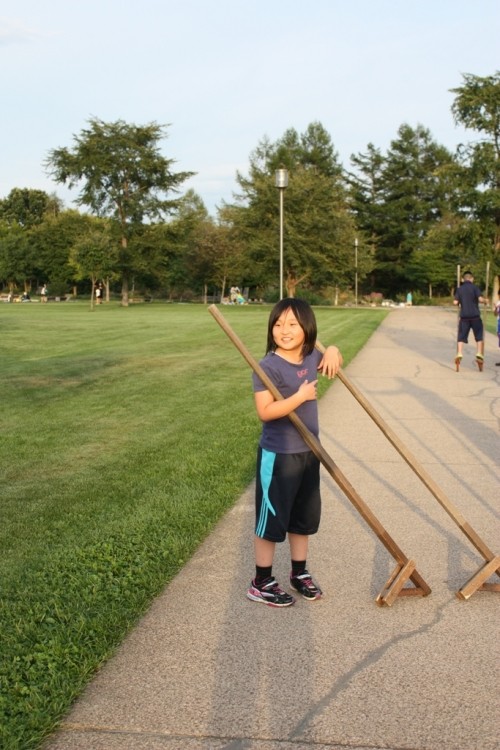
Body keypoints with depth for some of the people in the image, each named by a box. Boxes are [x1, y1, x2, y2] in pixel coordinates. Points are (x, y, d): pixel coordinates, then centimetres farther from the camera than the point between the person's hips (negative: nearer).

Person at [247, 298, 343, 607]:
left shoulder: (312, 358, 2)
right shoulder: (268, 366, -19)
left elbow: (334, 362, 24)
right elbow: (265, 411, -27)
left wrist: (333, 350, 2)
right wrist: (300, 396, -26)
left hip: (308, 451, 7)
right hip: (278, 455, -7)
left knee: (304, 516, 19)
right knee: (272, 518, 5)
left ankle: (300, 573, 36)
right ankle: (261, 583, 19)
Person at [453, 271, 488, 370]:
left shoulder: (459, 289, 6)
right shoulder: (475, 287, -3)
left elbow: (455, 302, 0)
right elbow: (480, 299, -15)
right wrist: (485, 300, 6)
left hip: (464, 317, 2)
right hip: (475, 316, -2)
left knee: (461, 337, 4)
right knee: (479, 337, 10)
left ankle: (459, 354, -13)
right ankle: (479, 354, 0)